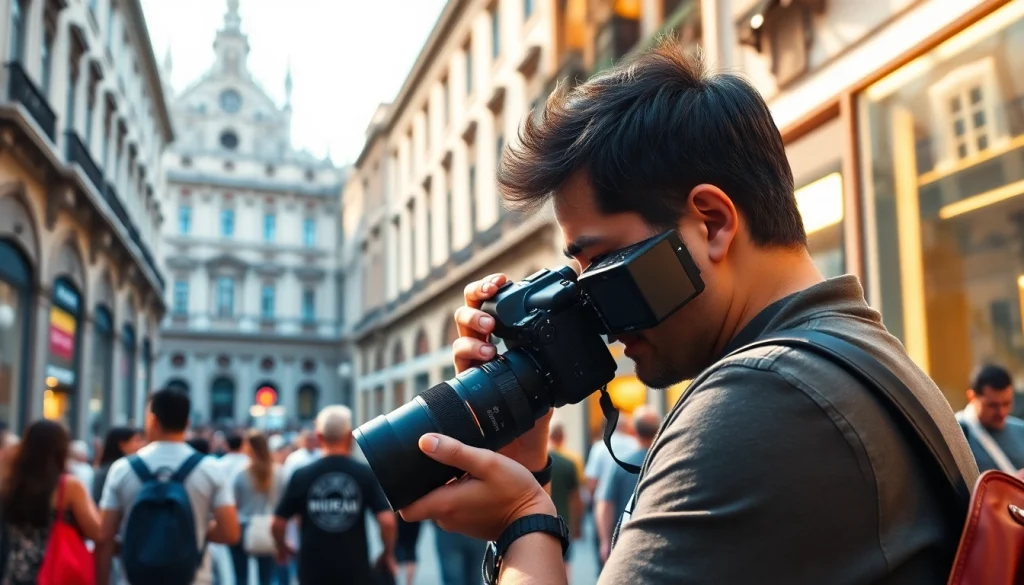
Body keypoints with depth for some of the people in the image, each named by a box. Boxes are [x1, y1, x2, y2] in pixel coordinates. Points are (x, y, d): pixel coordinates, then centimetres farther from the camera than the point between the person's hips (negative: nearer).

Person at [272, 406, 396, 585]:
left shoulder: (302, 476, -3)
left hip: (314, 570, 1)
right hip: (355, 570, -1)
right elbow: (387, 520, -13)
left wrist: (282, 547, 21)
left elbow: (278, 523, 0)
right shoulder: (366, 474, -6)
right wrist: (388, 553, 5)